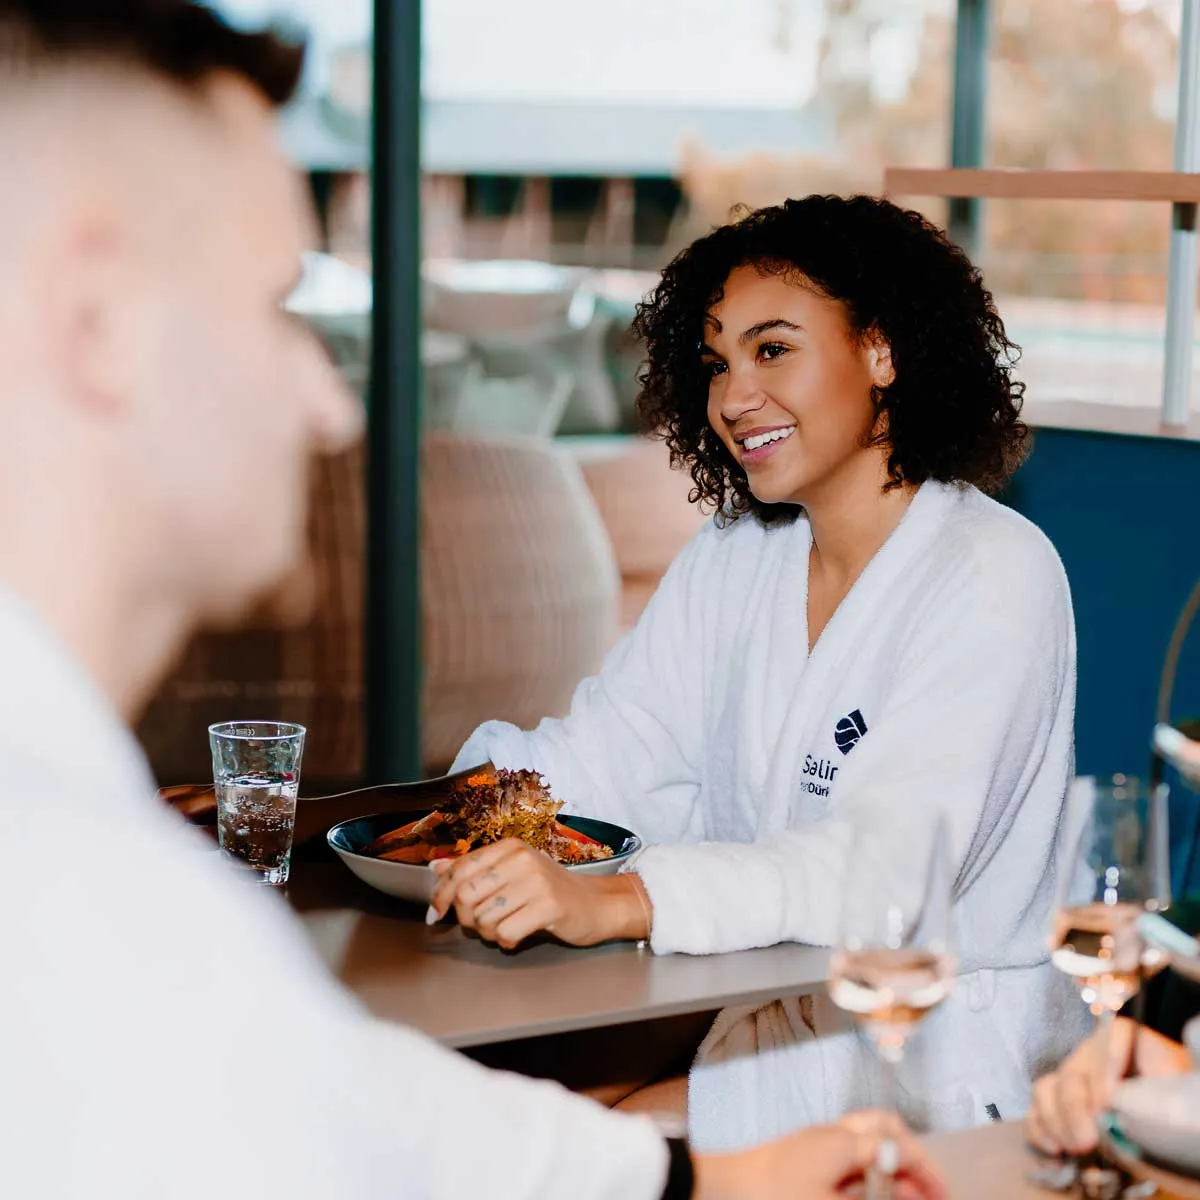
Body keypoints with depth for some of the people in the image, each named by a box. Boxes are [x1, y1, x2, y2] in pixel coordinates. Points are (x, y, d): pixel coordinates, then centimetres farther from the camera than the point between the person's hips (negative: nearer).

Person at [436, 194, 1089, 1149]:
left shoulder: (992, 578, -13)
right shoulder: (732, 560, 11)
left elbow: (888, 859, -26)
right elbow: (608, 756, 6)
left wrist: (614, 902, -39)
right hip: (750, 1032, 6)